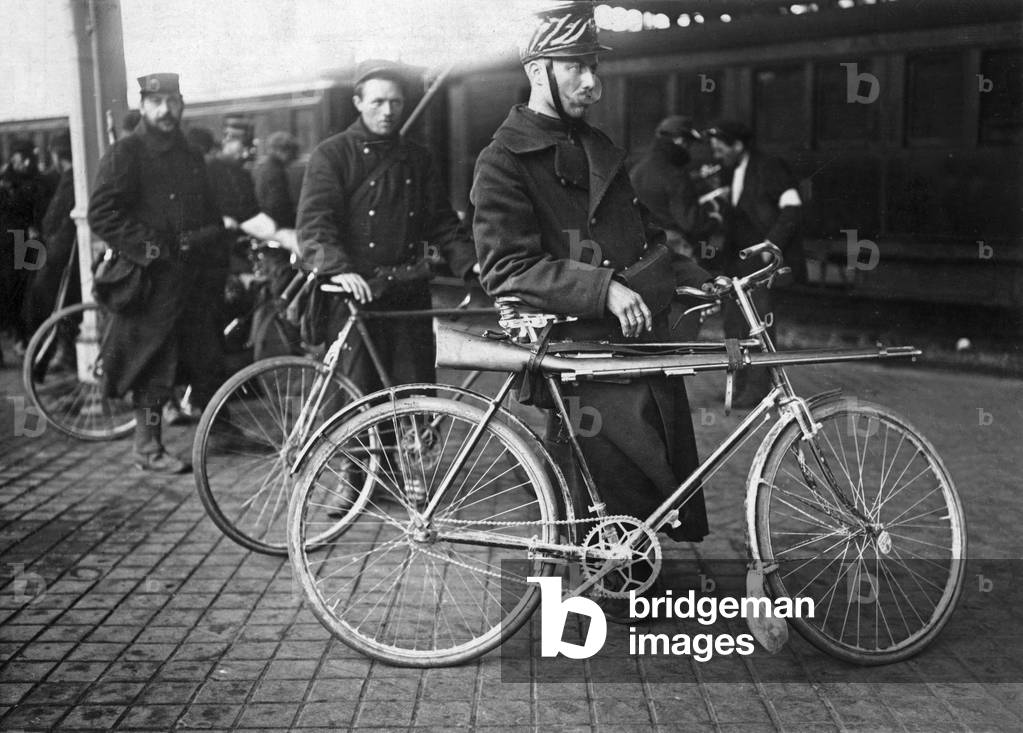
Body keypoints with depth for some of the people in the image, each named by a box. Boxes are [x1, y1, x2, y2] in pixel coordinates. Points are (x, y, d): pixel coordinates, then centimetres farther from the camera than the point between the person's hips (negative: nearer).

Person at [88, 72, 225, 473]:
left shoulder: (191, 157, 18)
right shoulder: (125, 154, -5)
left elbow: (211, 217, 22)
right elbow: (101, 214, -12)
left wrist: (221, 264, 10)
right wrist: (146, 247, -17)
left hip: (192, 274, 7)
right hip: (151, 278, -6)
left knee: (207, 358, 11)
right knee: (153, 364, -3)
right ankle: (148, 448, 7)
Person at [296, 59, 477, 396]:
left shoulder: (417, 158, 17)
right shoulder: (332, 154, 2)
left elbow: (441, 222, 15)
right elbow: (313, 224, -9)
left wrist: (471, 263, -3)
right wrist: (338, 269, -28)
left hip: (410, 293, 4)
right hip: (356, 292, -4)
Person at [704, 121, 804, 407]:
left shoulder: (769, 168, -6)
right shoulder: (729, 174, 15)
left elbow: (792, 207, -11)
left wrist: (771, 243, -18)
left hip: (763, 259, -7)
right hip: (736, 261, 7)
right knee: (733, 324, 6)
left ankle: (758, 388, -3)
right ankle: (741, 384, 14)